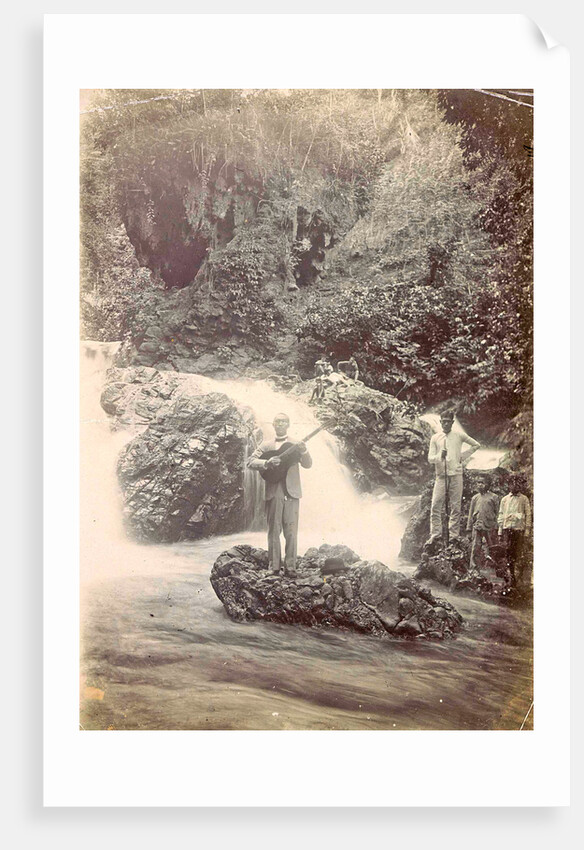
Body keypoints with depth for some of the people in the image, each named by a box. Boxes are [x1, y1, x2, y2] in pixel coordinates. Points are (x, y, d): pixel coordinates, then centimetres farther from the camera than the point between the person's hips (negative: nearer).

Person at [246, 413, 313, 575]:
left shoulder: (295, 444, 12)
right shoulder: (266, 445, 10)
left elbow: (308, 465, 3)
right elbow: (250, 462, 0)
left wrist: (304, 452, -18)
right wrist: (266, 463, -19)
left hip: (291, 492, 0)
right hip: (273, 493, 0)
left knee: (291, 532, -1)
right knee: (274, 531, 2)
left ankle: (290, 566, 4)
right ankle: (274, 566, 8)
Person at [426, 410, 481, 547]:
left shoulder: (459, 435, 5)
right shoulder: (435, 438, 7)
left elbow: (476, 445, 17)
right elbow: (430, 458, 2)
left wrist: (464, 456, 7)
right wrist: (440, 456, -18)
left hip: (456, 474, -1)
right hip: (441, 475, 1)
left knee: (455, 506, 1)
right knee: (435, 505, -6)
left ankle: (454, 534, 8)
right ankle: (435, 534, 1)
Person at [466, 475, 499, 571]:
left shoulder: (493, 497, 5)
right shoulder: (475, 498, 11)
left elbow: (497, 513, 6)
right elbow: (471, 513, 14)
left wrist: (496, 526, 0)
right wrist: (469, 527, 9)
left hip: (490, 527, -1)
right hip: (477, 526, 1)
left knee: (490, 547, 2)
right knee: (475, 547, -1)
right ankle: (473, 566, 3)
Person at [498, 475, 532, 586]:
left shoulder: (524, 499, 7)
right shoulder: (505, 499, 15)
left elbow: (528, 515, 5)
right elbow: (501, 515, 15)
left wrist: (527, 531, -2)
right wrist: (500, 531, 10)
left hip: (519, 528, -2)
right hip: (507, 528, 2)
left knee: (518, 553, -3)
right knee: (508, 552, -2)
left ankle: (518, 575, 1)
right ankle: (511, 573, 7)